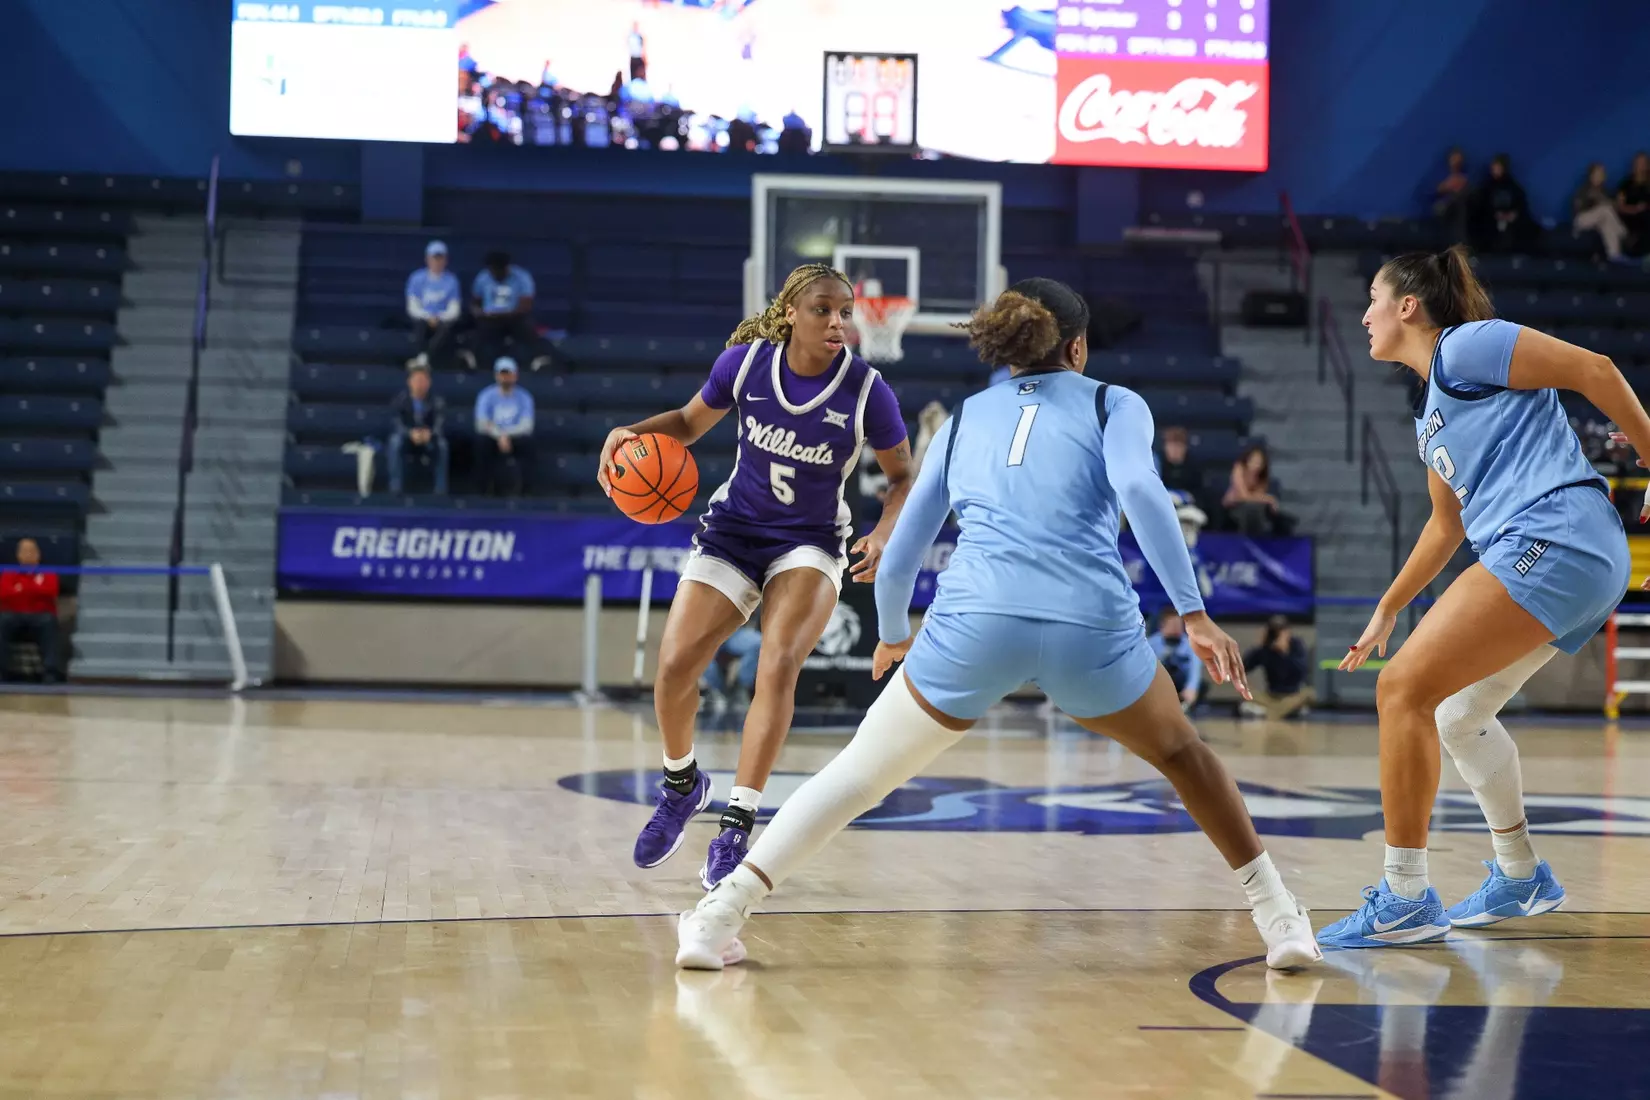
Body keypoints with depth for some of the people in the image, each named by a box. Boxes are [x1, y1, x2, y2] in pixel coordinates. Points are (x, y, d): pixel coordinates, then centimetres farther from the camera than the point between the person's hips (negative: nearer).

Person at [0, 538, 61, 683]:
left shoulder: (48, 575, 15)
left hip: (40, 617, -1)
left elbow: (50, 591, -8)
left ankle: (51, 671, -45)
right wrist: (34, 589, -11)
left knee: (49, 621, -36)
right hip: (14, 617, 1)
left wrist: (21, 588, -9)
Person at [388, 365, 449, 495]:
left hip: (429, 442, 0)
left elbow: (440, 426, -20)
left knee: (441, 444, -32)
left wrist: (430, 434, -45)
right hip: (406, 439, 0)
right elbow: (396, 425, -20)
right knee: (396, 440, -34)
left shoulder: (437, 402, -7)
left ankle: (441, 490, -29)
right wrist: (411, 433, -42)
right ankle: (395, 488, -34)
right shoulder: (399, 400, -9)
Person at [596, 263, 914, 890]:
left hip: (810, 544, -2)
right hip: (732, 531, 2)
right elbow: (689, 423, 7)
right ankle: (681, 784, 19)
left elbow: (903, 474, 0)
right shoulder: (745, 363, -10)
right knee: (674, 666, -11)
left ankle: (737, 826, -20)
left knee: (778, 665, -26)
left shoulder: (867, 391, -15)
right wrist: (631, 432, -12)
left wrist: (884, 534, -18)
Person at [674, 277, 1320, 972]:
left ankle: (719, 915, 7)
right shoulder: (1114, 404, 18)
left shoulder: (965, 418, 26)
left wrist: (892, 634, 44)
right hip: (1092, 627, -1)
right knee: (1178, 751, 27)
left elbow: (901, 553, 26)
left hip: (973, 624, 1)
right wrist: (1194, 615, -8)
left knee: (861, 771, 15)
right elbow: (1139, 488, -4)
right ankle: (1281, 920, 27)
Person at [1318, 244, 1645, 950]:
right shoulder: (1430, 412, 25)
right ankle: (1520, 879, 34)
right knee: (1458, 716, 21)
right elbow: (1448, 523, 34)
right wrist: (1386, 612, 36)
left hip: (1554, 541, -10)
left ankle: (1405, 902, -10)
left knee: (1404, 689, -14)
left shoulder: (1464, 345, -3)